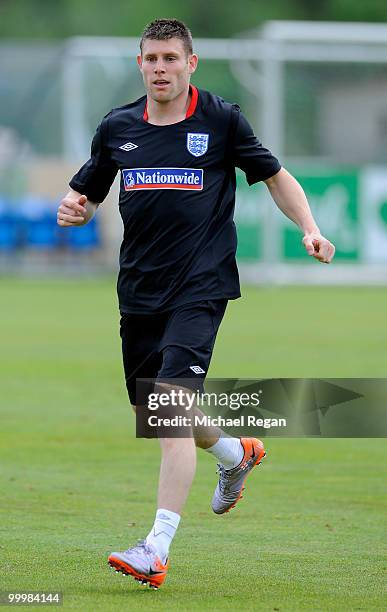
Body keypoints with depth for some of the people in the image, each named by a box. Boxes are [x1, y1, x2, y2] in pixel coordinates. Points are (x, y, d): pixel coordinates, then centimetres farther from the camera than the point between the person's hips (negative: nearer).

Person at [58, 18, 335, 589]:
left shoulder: (221, 119, -2)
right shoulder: (117, 127, 7)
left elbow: (275, 176, 9)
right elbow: (86, 194, 17)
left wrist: (310, 229, -5)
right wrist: (73, 209, -6)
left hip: (200, 286, -5)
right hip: (138, 293, 5)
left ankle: (157, 550, -23)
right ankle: (235, 453, 47)